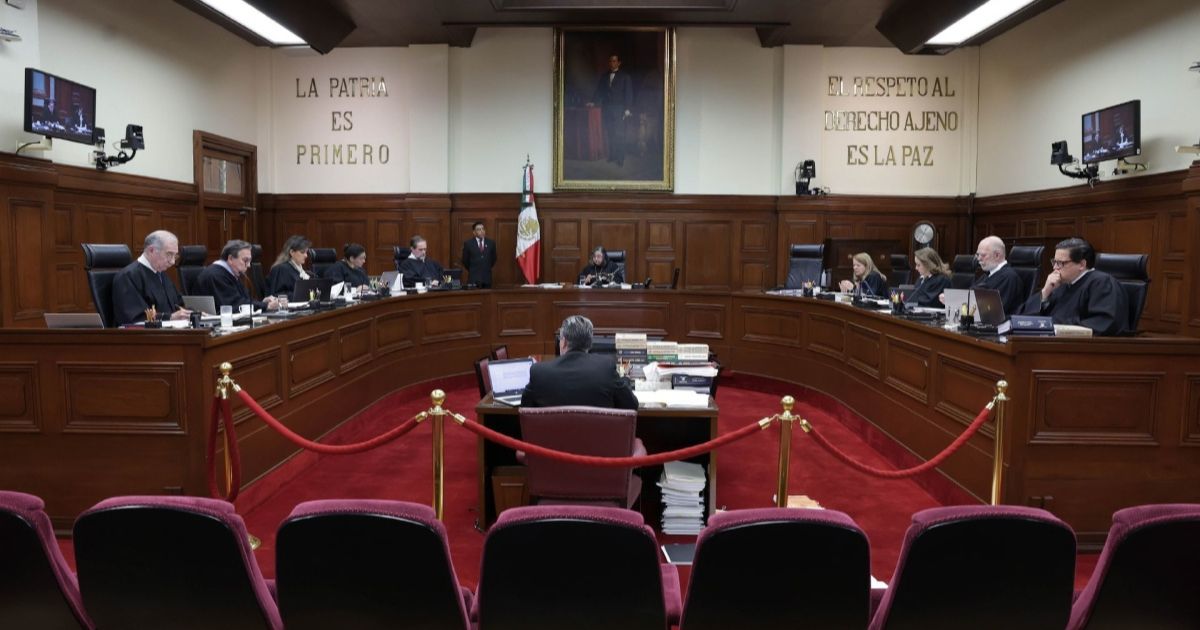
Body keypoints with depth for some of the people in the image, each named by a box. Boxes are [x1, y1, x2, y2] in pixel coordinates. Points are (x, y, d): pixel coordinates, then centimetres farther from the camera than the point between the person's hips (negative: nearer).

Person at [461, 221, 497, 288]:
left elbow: (493, 259, 16)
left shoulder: (491, 243, 6)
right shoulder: (468, 243, -1)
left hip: (487, 278, 2)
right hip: (474, 278, -2)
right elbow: (465, 260, 6)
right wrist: (472, 270, 11)